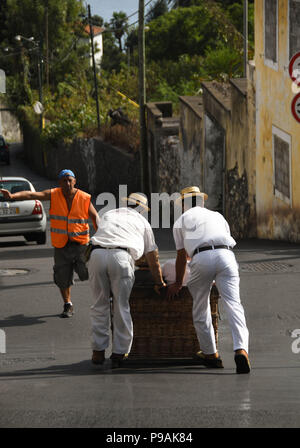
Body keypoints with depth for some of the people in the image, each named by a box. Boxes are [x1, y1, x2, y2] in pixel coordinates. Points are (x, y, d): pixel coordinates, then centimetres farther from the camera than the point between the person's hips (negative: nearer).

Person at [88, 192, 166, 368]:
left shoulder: (107, 215, 33)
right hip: (121, 257, -2)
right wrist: (159, 282, 44)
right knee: (122, 307, 7)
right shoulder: (142, 222, 26)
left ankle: (98, 351, 16)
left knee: (100, 305, 14)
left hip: (97, 254, 2)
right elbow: (152, 257, 31)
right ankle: (120, 353, 10)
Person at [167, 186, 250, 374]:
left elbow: (182, 256, 24)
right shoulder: (217, 216, 33)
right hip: (225, 255, 2)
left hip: (201, 258, -2)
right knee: (233, 303, -8)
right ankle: (241, 349, -28)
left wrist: (178, 284, 37)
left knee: (200, 308, 14)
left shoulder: (181, 221, 25)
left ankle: (210, 353, 20)